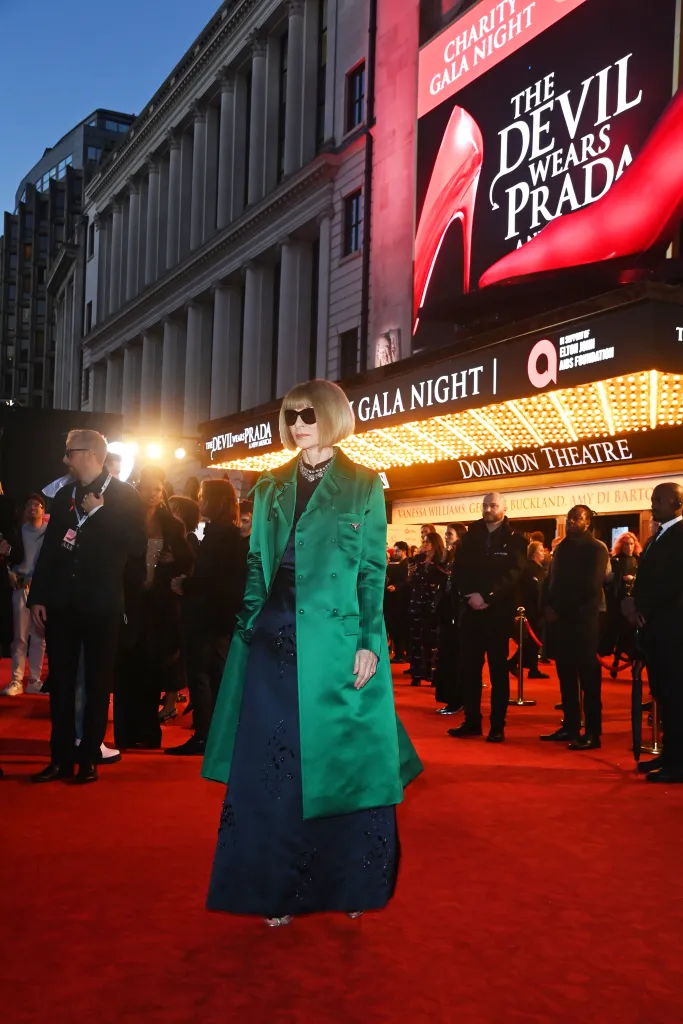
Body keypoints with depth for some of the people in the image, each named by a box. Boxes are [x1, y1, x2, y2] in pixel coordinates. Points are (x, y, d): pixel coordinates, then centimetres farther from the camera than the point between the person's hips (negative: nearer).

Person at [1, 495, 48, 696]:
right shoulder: (19, 531, 11)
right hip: (21, 587, 1)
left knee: (39, 636, 3)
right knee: (20, 636, -2)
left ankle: (34, 680, 9)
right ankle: (16, 681, 0)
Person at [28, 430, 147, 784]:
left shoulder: (124, 496, -2)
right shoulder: (64, 496, 12)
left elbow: (137, 546, -12)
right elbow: (49, 548, 11)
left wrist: (100, 513, -15)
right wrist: (37, 597, 6)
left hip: (101, 605, -4)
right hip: (61, 603, 4)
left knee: (98, 682, 5)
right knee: (60, 681, 6)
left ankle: (89, 759, 13)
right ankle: (61, 757, 14)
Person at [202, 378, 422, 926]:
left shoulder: (364, 486, 3)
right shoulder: (271, 488, 13)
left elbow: (373, 572, -1)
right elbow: (257, 567, 13)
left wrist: (369, 643, -9)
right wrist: (249, 631, 5)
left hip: (338, 640, -3)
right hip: (275, 641, 3)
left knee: (341, 764, 4)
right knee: (273, 768, 4)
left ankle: (349, 885, 22)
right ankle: (279, 889, 17)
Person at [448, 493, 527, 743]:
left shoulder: (515, 540, 2)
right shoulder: (471, 537, 13)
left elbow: (512, 574, -10)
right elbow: (459, 570, 6)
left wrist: (486, 596, -19)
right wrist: (469, 595, -11)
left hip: (499, 612, -3)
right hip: (471, 610, 4)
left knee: (498, 669, 2)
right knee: (469, 668, 4)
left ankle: (498, 726, 6)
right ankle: (472, 721, 13)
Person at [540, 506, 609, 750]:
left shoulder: (596, 549, -3)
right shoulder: (562, 547, 18)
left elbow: (590, 588, -11)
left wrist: (560, 610, -12)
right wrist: (549, 607, 1)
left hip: (583, 619, -6)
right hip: (560, 619, 7)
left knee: (588, 676, -4)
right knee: (566, 675, 8)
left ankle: (593, 733, -2)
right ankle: (570, 726, 16)